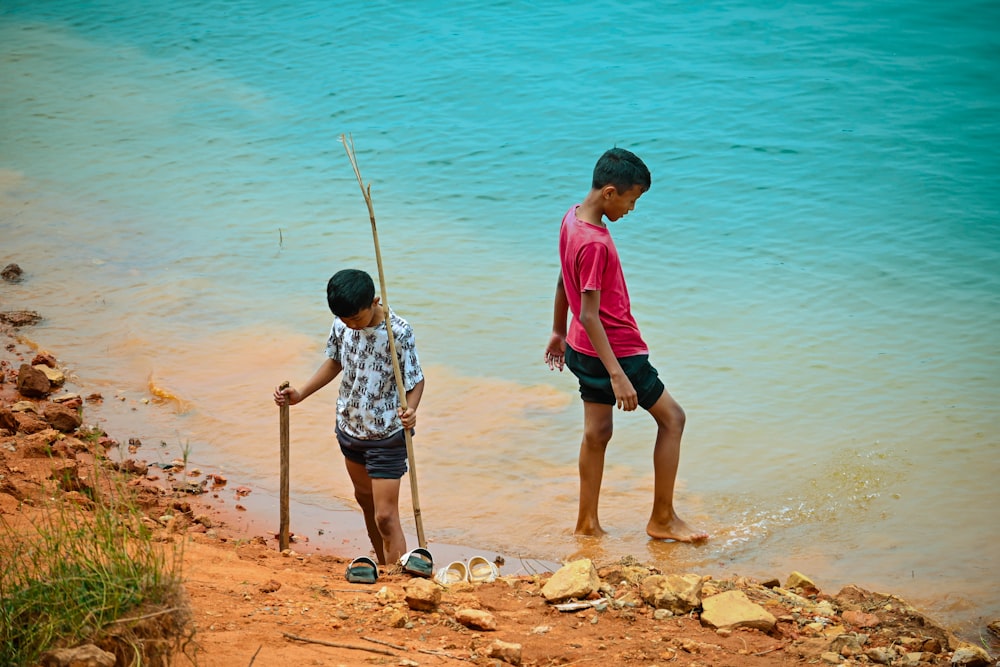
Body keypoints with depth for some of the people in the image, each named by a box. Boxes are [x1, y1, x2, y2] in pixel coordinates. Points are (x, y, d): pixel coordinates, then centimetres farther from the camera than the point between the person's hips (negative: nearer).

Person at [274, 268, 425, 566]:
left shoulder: (399, 333, -25)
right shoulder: (341, 324, -8)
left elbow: (415, 380, -16)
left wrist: (410, 411, -35)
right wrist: (301, 393, 5)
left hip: (386, 436, -7)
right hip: (350, 427, 7)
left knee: (385, 517, -9)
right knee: (365, 498, 22)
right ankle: (383, 567, 39)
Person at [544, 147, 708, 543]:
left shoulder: (572, 218, 2)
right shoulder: (595, 244, -28)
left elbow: (563, 282, 15)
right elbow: (589, 316, -28)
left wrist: (558, 333, 27)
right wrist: (618, 376, -29)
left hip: (584, 349, 9)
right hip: (615, 350, -9)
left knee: (597, 431, 16)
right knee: (671, 417, 3)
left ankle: (587, 523, 23)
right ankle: (662, 519, 10)